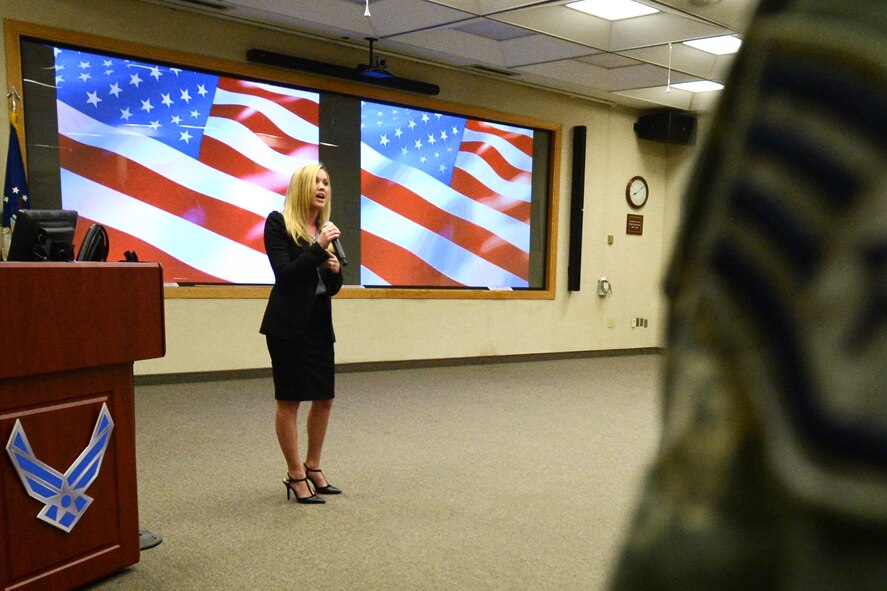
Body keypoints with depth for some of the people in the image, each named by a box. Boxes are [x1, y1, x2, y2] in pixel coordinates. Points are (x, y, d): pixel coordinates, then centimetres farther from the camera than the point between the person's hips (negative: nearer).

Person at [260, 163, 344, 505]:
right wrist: (317, 248, -20)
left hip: (319, 323, 7)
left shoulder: (326, 229, 12)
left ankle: (313, 468, 26)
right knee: (289, 400, 1)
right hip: (288, 323, -7)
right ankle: (295, 476, 13)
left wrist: (335, 269, -6)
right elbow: (284, 275, -15)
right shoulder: (278, 223, -5)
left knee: (324, 398, 10)